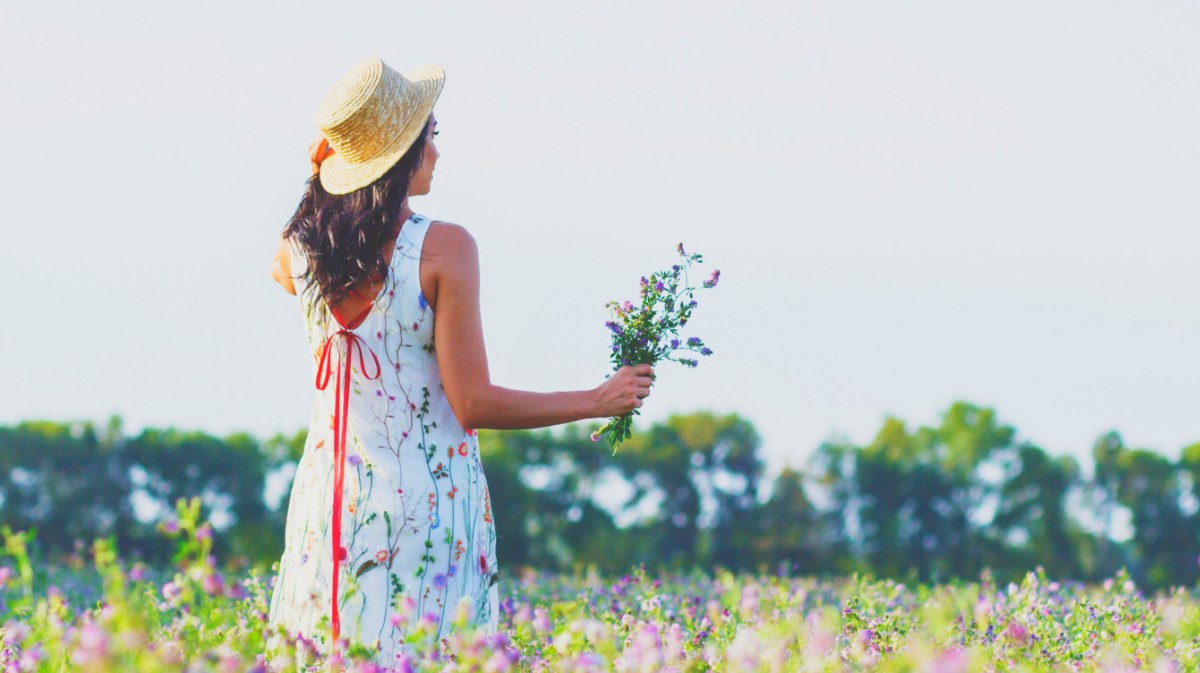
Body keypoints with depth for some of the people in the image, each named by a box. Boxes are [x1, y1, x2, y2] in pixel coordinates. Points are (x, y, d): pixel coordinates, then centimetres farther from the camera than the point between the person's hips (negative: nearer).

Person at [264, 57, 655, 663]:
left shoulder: (300, 246, 2)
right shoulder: (443, 248, -13)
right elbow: (473, 404, -15)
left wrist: (323, 168, 21)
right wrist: (598, 401, -5)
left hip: (332, 496, 5)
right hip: (428, 497, -5)